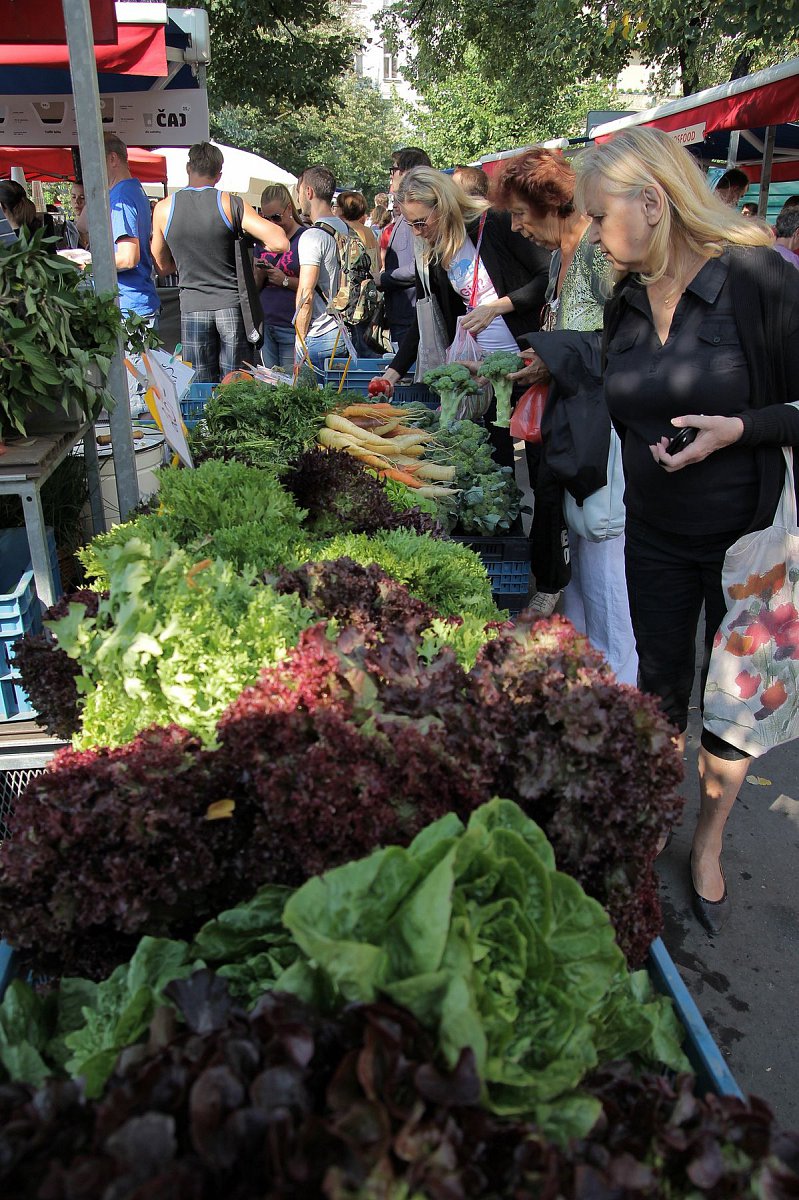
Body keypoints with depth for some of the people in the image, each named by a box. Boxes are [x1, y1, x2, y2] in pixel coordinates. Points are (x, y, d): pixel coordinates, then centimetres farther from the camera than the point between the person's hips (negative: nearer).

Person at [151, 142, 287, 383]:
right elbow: (280, 243, -13)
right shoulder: (229, 203, -5)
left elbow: (163, 267, 13)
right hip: (232, 306, -1)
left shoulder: (163, 209, 2)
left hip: (193, 308, 1)